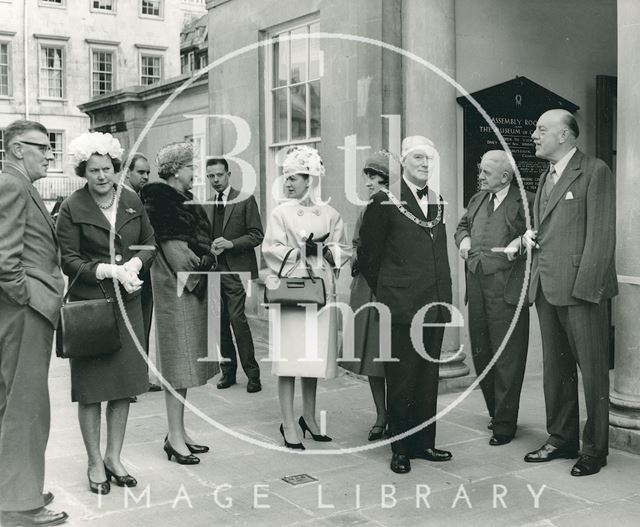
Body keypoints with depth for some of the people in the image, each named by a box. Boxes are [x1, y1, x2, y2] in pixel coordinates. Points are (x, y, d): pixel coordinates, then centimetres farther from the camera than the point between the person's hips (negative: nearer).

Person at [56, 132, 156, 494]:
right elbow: (70, 261, -7)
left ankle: (114, 457, 23)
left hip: (128, 302, 4)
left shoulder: (132, 202, 6)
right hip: (89, 304, -4)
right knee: (91, 387, 2)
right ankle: (95, 462, 17)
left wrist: (134, 264, -8)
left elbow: (150, 243, 12)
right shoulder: (73, 208, -5)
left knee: (125, 383, 9)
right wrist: (110, 270, -19)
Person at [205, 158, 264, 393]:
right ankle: (228, 372, 17)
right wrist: (209, 248, 3)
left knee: (237, 318, -14)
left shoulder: (245, 200, -1)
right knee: (220, 323, 6)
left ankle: (252, 373, -5)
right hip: (214, 270, 5)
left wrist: (231, 244, -17)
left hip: (236, 270, -5)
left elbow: (257, 235, -5)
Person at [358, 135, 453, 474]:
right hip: (402, 306, -6)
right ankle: (401, 448, 13)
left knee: (428, 377, 11)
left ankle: (423, 442, 22)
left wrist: (443, 297, 14)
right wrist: (385, 291, 5)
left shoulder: (436, 203, 14)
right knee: (401, 379, 2)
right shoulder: (386, 202, -5)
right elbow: (367, 254, -1)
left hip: (434, 304, 6)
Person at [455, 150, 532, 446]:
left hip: (506, 290, -7)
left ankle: (505, 424, 8)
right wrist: (464, 240, 10)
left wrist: (520, 242, -21)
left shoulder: (525, 202, -5)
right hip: (476, 287, 7)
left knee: (507, 359, -1)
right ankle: (495, 411, 31)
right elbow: (462, 225, 30)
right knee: (480, 353, 14)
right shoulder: (478, 200, 17)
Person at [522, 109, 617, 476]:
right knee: (555, 369, 14)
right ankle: (562, 440, 26)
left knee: (592, 370, 0)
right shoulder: (547, 176, 19)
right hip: (548, 288, 8)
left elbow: (601, 236, -12)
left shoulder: (595, 172, -6)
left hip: (582, 289, -8)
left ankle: (595, 449, 11)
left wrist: (585, 287, -19)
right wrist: (530, 234, 6)